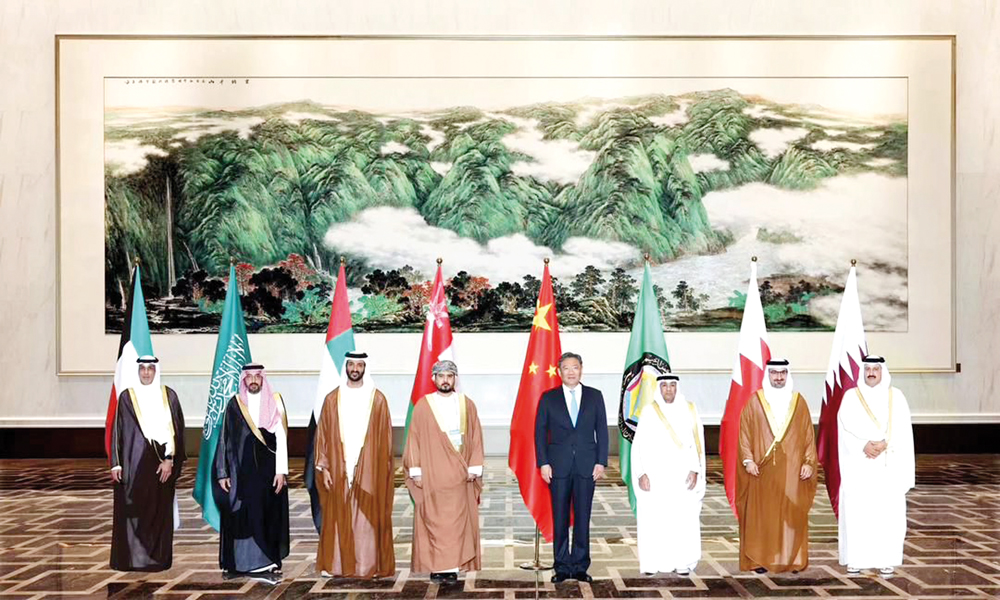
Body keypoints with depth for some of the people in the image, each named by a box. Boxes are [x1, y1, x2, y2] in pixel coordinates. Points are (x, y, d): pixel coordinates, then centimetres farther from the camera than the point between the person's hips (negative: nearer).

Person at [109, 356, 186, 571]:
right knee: (131, 510, -1)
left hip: (161, 463, 0)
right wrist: (116, 464, -2)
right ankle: (130, 559, 6)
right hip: (133, 463, 0)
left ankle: (158, 558, 12)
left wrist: (170, 459, -7)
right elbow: (117, 431, 4)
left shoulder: (169, 396, 4)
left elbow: (177, 429, 2)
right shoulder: (127, 397, 4)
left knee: (159, 510, 2)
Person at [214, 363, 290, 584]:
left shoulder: (275, 402, 2)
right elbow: (225, 440, 7)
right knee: (243, 515, -2)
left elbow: (281, 438, -1)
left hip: (268, 469, 0)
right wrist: (222, 473, 3)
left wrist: (281, 471, -8)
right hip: (241, 471, 0)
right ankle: (236, 563, 6)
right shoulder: (235, 404, 5)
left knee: (269, 516, 2)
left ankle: (268, 563, 9)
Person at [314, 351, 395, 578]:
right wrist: (323, 467, -1)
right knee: (338, 517, 3)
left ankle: (370, 565, 8)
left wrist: (384, 469, -4)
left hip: (369, 471, -1)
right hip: (338, 469, 1)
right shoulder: (332, 399, 7)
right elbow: (322, 434, 6)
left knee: (368, 517, 1)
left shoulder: (378, 399, 3)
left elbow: (385, 438, 2)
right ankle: (335, 565, 11)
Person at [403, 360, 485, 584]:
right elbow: (414, 438, 3)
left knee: (457, 521, -1)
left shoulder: (466, 404, 8)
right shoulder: (423, 405, 4)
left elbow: (475, 438, 7)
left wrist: (474, 468, 0)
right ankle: (436, 567, 4)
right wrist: (415, 470, -3)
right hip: (431, 475, -1)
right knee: (433, 521, -2)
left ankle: (453, 567, 4)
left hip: (459, 474, 1)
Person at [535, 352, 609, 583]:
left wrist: (601, 462, -1)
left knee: (583, 518, 3)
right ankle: (562, 566, 11)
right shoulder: (548, 398, 6)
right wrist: (543, 463, -4)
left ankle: (580, 566, 12)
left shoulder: (595, 396, 8)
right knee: (560, 519, 3)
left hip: (586, 466, 0)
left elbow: (602, 431, 7)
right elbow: (540, 432, 4)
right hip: (558, 466, 0)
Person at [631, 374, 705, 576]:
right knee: (653, 519, -2)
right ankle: (652, 562, 7)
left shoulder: (689, 410, 6)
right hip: (655, 475, -1)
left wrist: (694, 470, -6)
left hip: (682, 475, 1)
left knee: (684, 519, -1)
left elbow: (697, 442, 4)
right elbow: (639, 444, 0)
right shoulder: (650, 411, 3)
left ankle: (682, 562, 8)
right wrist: (641, 473, -8)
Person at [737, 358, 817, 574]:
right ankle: (760, 559, 5)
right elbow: (744, 432, 3)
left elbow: (809, 435, 8)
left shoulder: (798, 401, 9)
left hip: (792, 470, 1)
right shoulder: (755, 401, 5)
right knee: (761, 515, -1)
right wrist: (748, 459, -7)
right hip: (762, 469, -1)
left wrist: (809, 462, 0)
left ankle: (793, 559, 8)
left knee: (792, 514, 1)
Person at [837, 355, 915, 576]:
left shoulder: (896, 397, 7)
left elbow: (902, 430, -2)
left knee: (888, 511, -2)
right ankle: (856, 559, 4)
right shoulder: (851, 396, 6)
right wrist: (864, 445, -18)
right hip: (858, 465, 0)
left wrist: (884, 444, -16)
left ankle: (887, 559, 6)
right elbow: (846, 427, -4)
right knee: (856, 511, -3)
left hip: (888, 466, 0)